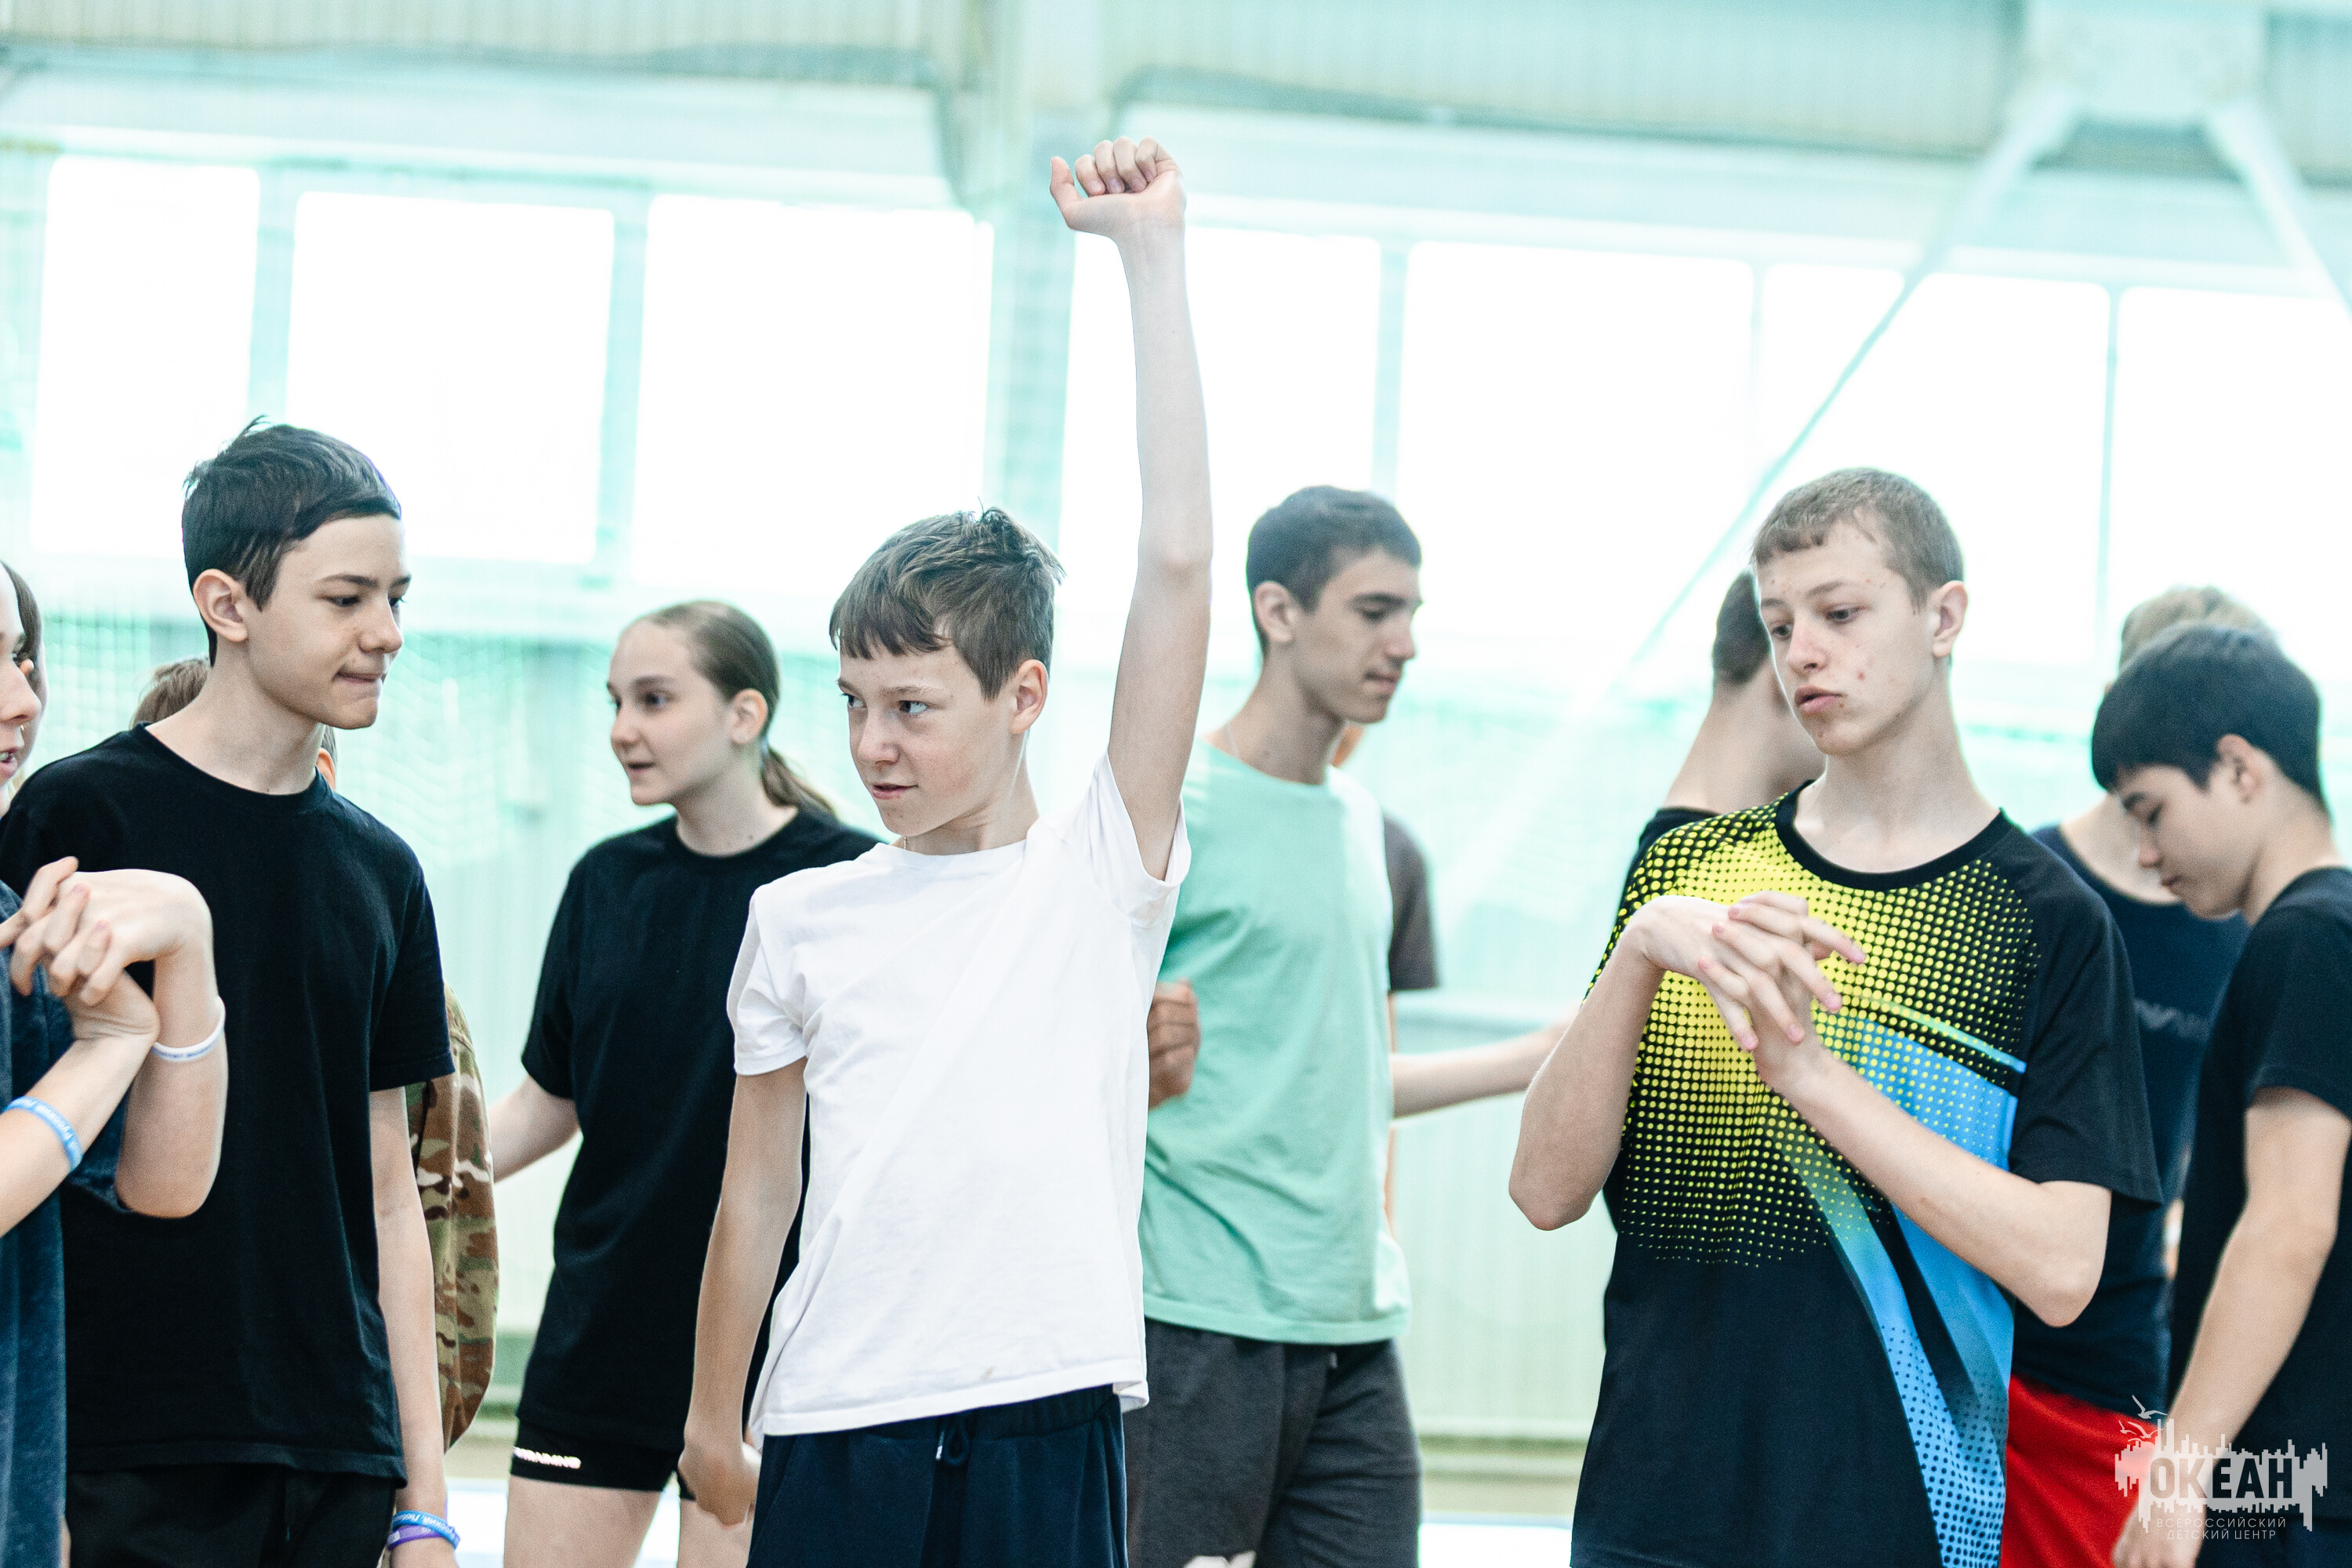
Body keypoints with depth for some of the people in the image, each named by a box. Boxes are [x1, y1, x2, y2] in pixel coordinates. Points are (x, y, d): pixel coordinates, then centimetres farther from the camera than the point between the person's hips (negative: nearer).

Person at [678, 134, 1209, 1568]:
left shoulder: (1104, 871, 2)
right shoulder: (804, 919, 10)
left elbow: (1179, 562, -5)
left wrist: (1154, 254, -7)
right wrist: (715, 1421, 16)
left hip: (1044, 1411, -2)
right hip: (839, 1417, 2)